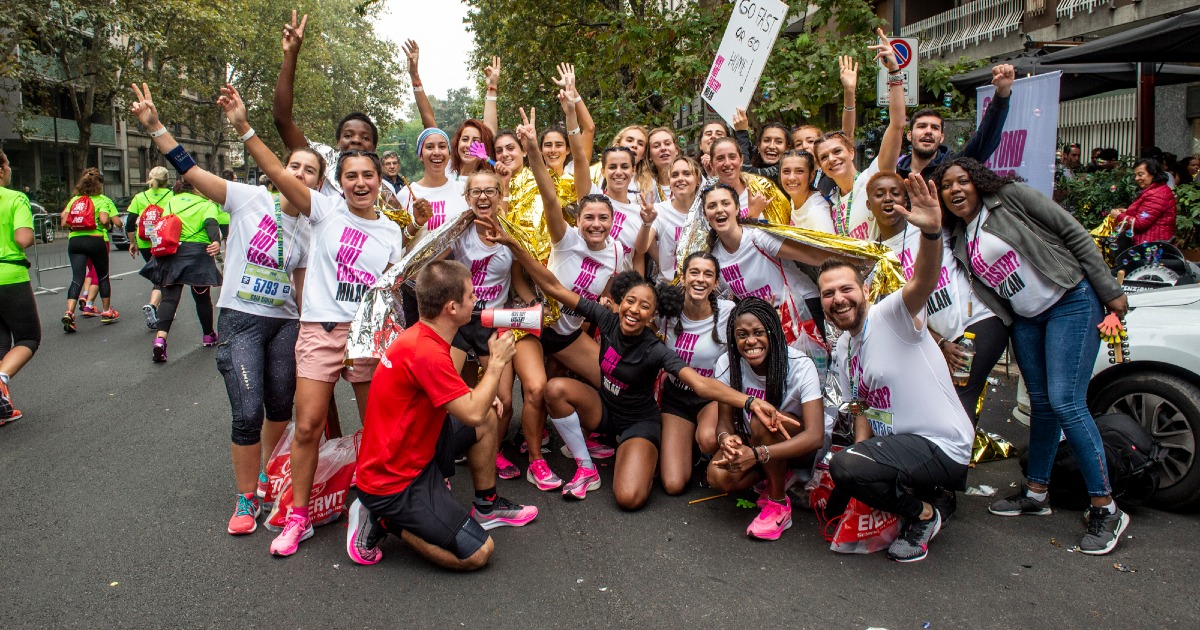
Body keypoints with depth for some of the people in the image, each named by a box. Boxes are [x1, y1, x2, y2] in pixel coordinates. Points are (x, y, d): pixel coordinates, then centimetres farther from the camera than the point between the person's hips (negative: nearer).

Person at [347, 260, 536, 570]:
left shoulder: (419, 336, 3)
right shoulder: (427, 352, -28)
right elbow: (472, 414, -26)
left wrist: (481, 397, 3)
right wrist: (497, 362, -13)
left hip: (413, 454, 10)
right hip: (393, 481, -10)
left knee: (488, 418, 15)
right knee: (478, 553, -9)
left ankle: (486, 506, 26)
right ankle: (381, 521, -1)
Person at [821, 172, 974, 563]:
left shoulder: (891, 315, -16)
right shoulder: (842, 351, 9)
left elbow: (924, 282, -37)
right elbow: (863, 409, 12)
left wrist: (931, 231, -56)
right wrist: (861, 451, -6)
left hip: (941, 448, -9)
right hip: (892, 442, 9)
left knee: (844, 466, -30)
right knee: (834, 507, 15)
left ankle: (923, 514, -4)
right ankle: (920, 492, 20)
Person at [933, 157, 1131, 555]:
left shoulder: (1010, 197, -8)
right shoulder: (957, 239, 8)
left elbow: (1074, 234, -8)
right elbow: (981, 291, 11)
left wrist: (1110, 292, -11)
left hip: (1071, 302, -6)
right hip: (1026, 319, 6)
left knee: (1065, 402, -13)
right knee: (1041, 403, 11)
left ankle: (1106, 509, -3)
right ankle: (1036, 493, 24)